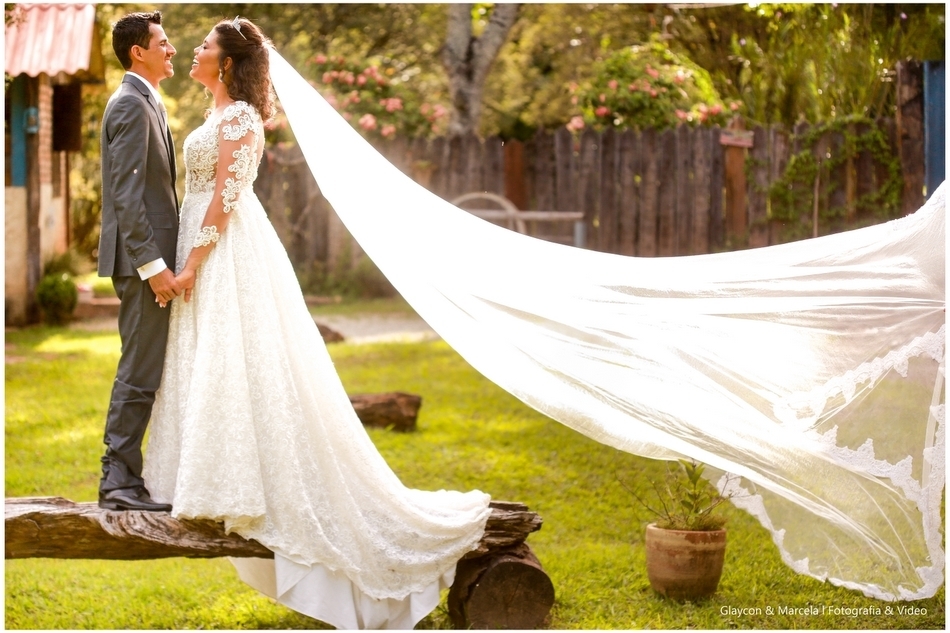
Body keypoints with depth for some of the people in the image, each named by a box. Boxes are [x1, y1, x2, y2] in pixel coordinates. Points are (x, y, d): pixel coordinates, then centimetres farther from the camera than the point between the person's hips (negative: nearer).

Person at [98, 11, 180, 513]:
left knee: (142, 371, 13)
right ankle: (120, 481, -2)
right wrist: (152, 264, -23)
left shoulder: (144, 103, 19)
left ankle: (122, 477, 18)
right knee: (139, 372, -6)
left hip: (150, 257, 10)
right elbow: (126, 194, -20)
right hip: (142, 259, -10)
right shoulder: (131, 105, -13)